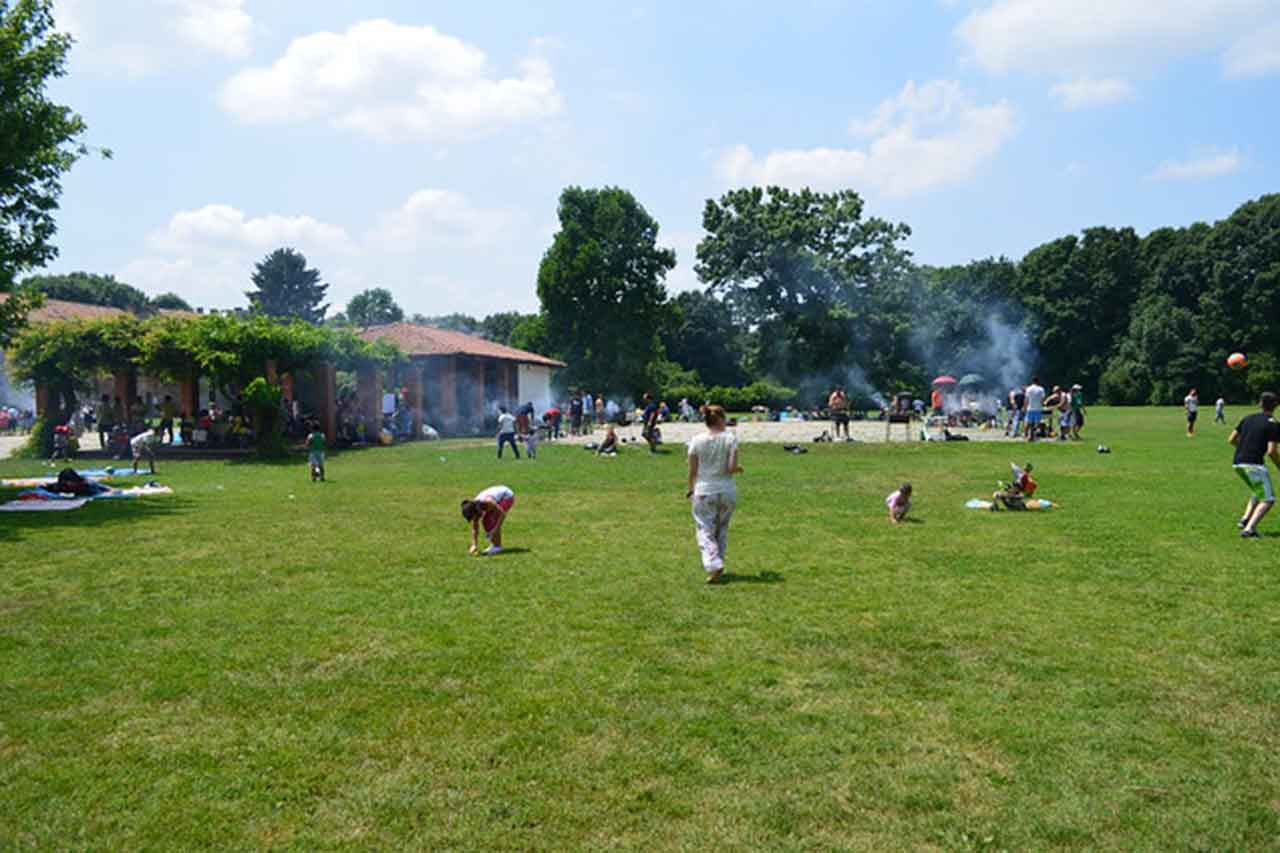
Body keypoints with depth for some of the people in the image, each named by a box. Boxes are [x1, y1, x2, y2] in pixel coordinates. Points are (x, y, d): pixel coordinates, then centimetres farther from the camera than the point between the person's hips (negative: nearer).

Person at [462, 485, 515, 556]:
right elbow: (474, 528, -9)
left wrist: (495, 529, -32)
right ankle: (493, 545, 10)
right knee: (485, 521, -1)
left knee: (494, 522, -18)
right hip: (499, 498, 7)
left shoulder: (487, 502, -38)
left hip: (507, 496, -7)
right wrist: (474, 545, -13)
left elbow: (502, 514, -30)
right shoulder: (474, 506, -16)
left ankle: (498, 546, -7)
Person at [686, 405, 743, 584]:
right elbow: (732, 468, -12)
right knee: (722, 529, 18)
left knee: (705, 531, 3)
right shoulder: (730, 439, -6)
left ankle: (714, 565, -14)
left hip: (704, 491, -1)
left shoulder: (697, 441, -3)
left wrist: (691, 488, 15)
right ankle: (718, 563, 23)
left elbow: (692, 470, -1)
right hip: (727, 491, 1)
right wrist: (739, 469, 11)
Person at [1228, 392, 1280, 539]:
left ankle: (1244, 520, 12)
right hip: (1254, 464, -7)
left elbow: (1231, 440, 16)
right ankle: (1249, 529, -14)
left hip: (1237, 463, 7)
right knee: (1268, 500, 0)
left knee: (1258, 492, 26)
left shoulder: (1248, 418, 14)